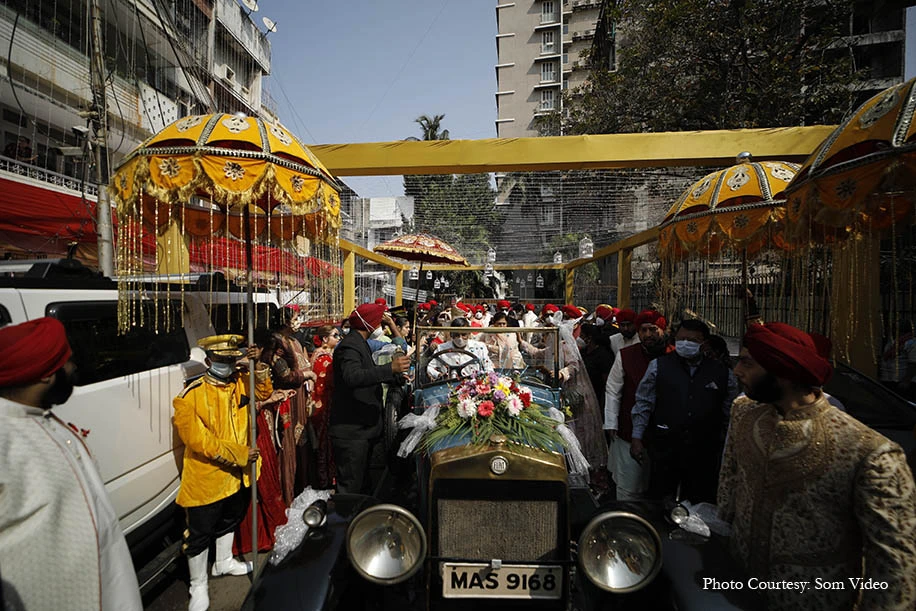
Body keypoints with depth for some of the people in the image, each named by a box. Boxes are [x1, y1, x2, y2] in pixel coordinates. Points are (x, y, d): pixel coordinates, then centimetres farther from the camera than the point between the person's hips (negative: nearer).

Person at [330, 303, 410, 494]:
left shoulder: (360, 343, 17)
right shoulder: (350, 346, -17)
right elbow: (352, 377, -36)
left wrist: (397, 376, 18)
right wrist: (390, 368, -40)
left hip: (363, 427, 11)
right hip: (351, 430, -11)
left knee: (362, 481, 20)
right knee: (350, 487, -4)